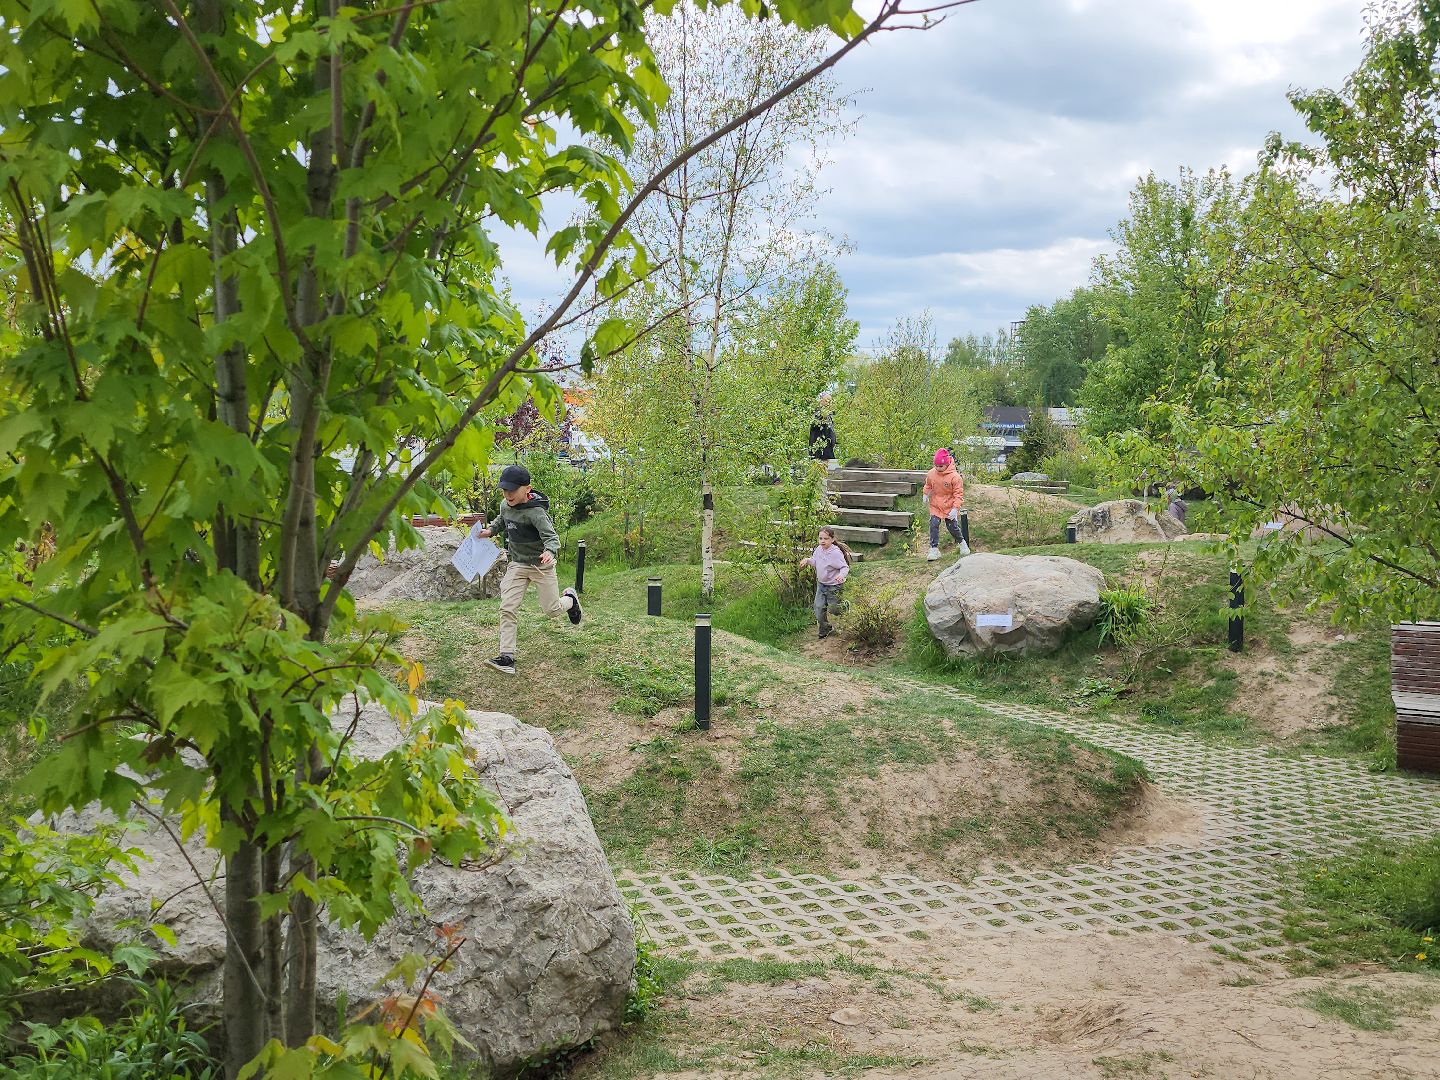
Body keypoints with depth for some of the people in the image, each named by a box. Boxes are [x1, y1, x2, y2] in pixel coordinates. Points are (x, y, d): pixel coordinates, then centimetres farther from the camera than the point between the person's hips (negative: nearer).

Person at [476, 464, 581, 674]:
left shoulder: (536, 512, -26)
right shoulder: (506, 507, -3)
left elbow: (552, 536, -35)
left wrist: (550, 551, -55)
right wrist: (491, 531, 10)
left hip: (541, 565, -5)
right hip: (517, 564, 5)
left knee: (551, 610, 5)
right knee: (507, 609, -8)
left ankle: (569, 599, 41)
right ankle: (507, 657, -9)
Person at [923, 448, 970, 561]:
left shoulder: (954, 477, -20)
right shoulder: (931, 474, -7)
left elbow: (959, 494, -17)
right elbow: (928, 486, 16)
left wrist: (955, 509, -24)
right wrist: (926, 495, 0)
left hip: (950, 507, -3)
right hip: (935, 506, 3)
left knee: (953, 527, 5)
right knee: (934, 525, -10)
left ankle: (961, 542, 33)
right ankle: (934, 549, -3)